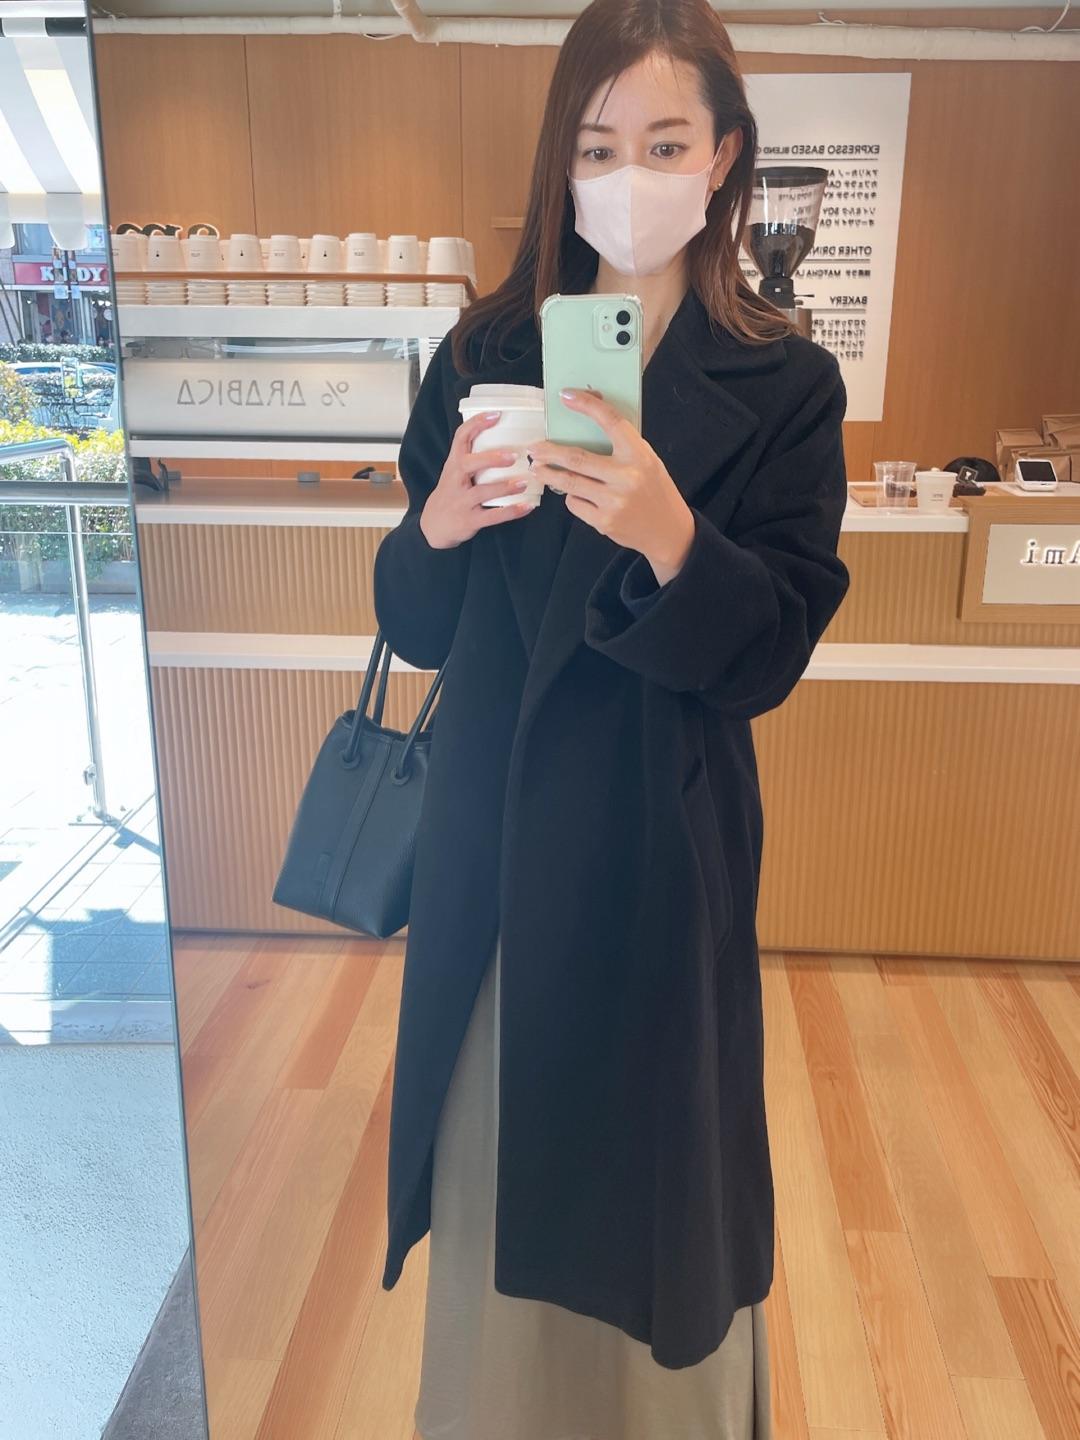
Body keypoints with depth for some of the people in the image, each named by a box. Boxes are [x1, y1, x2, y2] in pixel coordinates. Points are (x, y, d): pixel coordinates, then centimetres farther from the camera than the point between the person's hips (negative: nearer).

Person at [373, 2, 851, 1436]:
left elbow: (767, 660, -9)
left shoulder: (783, 385, -4)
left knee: (648, 1168, 11)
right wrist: (441, 523, -18)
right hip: (493, 841, 3)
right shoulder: (485, 354, 3)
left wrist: (671, 536, -27)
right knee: (498, 1175, 13)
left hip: (665, 850, -2)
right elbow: (416, 630, 2)